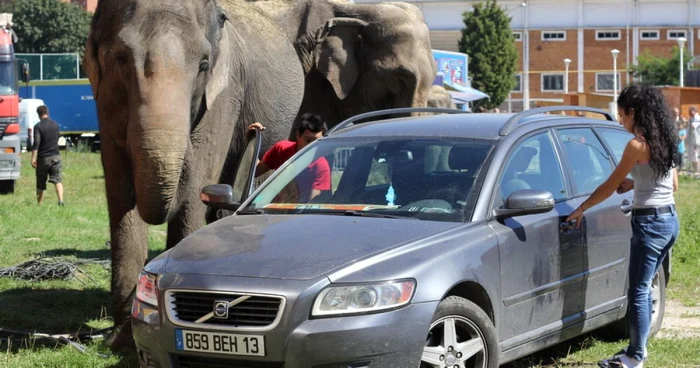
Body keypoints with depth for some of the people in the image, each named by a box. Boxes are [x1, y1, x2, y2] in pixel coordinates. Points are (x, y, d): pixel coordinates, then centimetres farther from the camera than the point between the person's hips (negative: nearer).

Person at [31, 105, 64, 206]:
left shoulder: (38, 126, -10)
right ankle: (61, 200, -23)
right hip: (55, 156, 3)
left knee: (41, 183, 7)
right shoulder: (55, 125, 8)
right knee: (57, 179, -3)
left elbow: (36, 143, -18)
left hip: (43, 157, -3)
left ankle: (39, 204, 14)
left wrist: (33, 158, -18)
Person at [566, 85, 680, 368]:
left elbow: (610, 185, -10)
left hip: (650, 223, -9)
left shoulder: (638, 145, -15)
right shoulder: (664, 141, 10)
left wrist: (581, 209, 1)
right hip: (670, 220, 9)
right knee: (643, 289, 17)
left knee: (639, 292, -3)